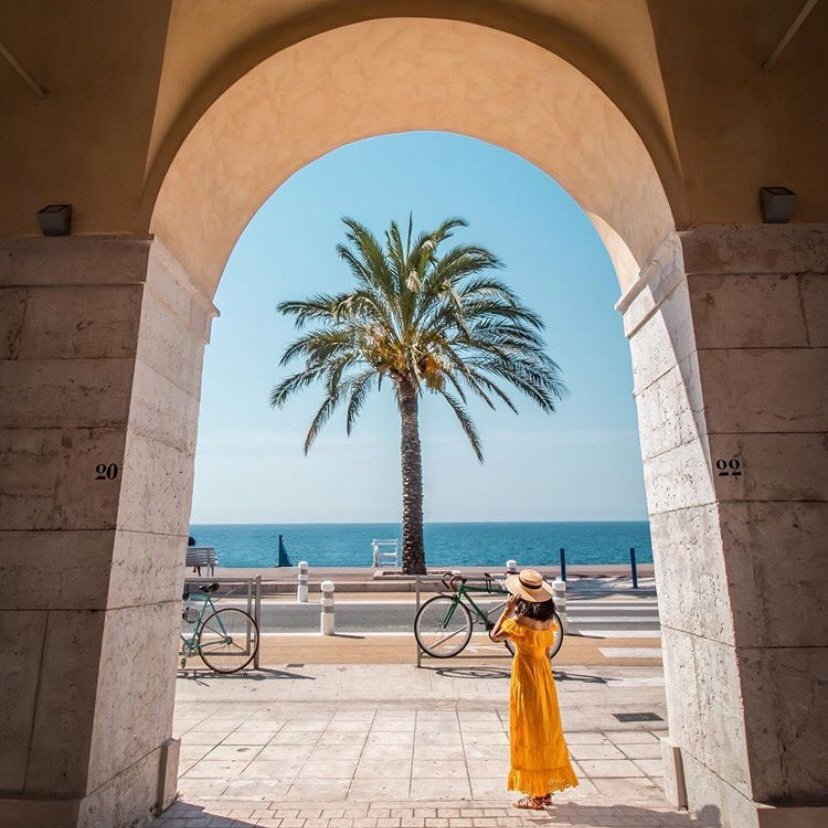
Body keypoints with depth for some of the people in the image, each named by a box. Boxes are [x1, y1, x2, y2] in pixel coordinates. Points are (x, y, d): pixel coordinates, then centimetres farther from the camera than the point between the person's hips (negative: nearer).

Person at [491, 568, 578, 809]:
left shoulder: (521, 621, -23)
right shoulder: (547, 621, 0)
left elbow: (495, 635, -13)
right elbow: (547, 651, 8)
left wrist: (508, 609, -14)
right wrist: (543, 672, 19)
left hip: (526, 677, -7)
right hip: (544, 677, 7)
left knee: (529, 732, 5)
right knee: (545, 730, 17)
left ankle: (536, 795, 15)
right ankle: (547, 789, 29)